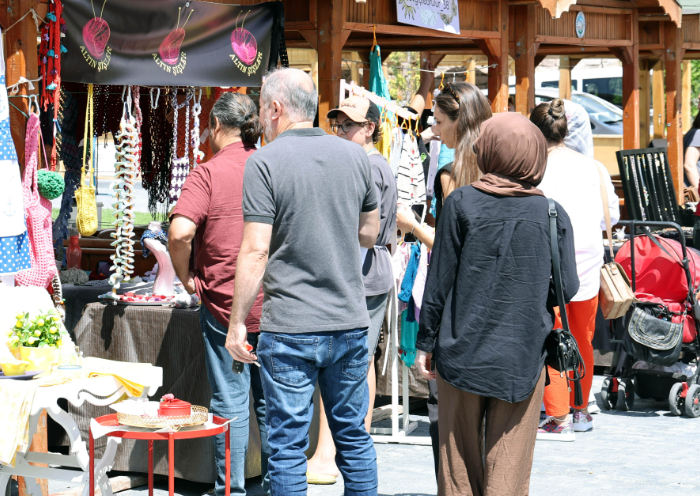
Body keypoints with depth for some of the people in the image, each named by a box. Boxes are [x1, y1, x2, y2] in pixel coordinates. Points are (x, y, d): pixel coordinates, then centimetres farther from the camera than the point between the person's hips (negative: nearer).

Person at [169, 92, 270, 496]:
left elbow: (180, 233, -22)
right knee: (272, 402, 13)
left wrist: (187, 279, -7)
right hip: (275, 305, 4)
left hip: (224, 305, -4)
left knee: (231, 402, 4)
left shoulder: (209, 173, -10)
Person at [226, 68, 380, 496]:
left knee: (288, 445, 2)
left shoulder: (265, 162, -9)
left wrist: (238, 321, -5)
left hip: (290, 329, -4)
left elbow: (256, 251, -12)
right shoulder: (356, 156, 6)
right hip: (351, 323, 5)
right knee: (354, 437, 14)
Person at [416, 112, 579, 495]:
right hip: (523, 356, 1)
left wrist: (426, 342, 5)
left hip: (464, 350, 0)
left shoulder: (461, 203, -5)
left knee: (460, 456, 10)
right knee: (510, 464, 4)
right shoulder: (552, 214, -2)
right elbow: (568, 289, 1)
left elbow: (439, 279, -3)